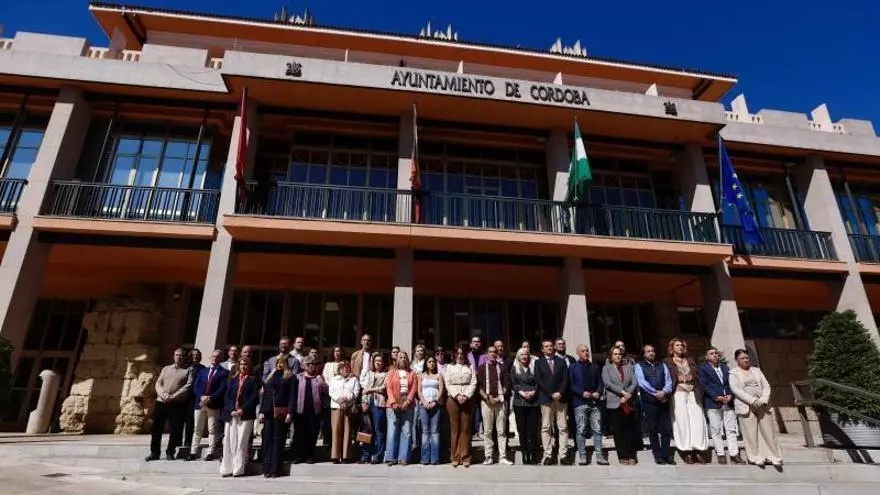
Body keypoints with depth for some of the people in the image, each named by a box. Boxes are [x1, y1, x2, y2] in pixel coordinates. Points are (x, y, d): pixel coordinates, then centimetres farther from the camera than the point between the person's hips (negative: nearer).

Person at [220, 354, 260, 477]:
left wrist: (242, 410, -12)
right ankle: (227, 469, 10)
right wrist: (231, 410, -5)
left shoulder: (254, 380, 5)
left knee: (242, 442, -4)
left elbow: (254, 397, -3)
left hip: (245, 415, -4)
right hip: (231, 415, 4)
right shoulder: (233, 379, 17)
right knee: (230, 442, 3)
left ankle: (239, 469, 0)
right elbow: (227, 396, 10)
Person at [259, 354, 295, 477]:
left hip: (282, 413, -4)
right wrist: (262, 411, 4)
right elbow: (265, 394, 14)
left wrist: (289, 413, -13)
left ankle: (275, 468, 5)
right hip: (268, 412, 4)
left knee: (278, 440, -1)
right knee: (267, 439, 3)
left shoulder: (290, 378, 2)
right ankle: (266, 468, 10)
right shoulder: (270, 377, 16)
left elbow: (292, 396, -5)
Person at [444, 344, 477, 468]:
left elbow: (473, 383, 4)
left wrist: (466, 396, -11)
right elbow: (448, 384, 3)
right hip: (453, 399, 0)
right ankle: (455, 457, 5)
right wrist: (457, 395, -10)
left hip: (467, 400, 0)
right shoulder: (450, 367, 11)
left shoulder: (470, 367, 12)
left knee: (466, 428, 0)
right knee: (454, 428, 0)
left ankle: (465, 457, 5)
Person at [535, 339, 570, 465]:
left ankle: (563, 455, 5)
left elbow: (565, 379, 6)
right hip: (545, 398, -2)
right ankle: (548, 455, 3)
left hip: (561, 398, 2)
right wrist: (551, 394, -9)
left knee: (563, 428, 1)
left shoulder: (561, 361, 13)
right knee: (546, 428, -1)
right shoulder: (539, 363, 7)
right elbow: (539, 381, -1)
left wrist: (560, 393, -8)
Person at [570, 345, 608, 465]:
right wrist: (582, 393, -13)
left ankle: (599, 456, 7)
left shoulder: (595, 367, 17)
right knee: (581, 430, -2)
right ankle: (582, 456, 3)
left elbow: (600, 382, 12)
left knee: (597, 430, 2)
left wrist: (598, 392, -6)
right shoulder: (573, 367, 7)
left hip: (595, 402, 3)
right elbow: (571, 385, 0)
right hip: (580, 402, -3)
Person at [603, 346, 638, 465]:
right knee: (618, 431, 0)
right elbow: (607, 383, -5)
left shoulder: (629, 367, 14)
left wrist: (627, 395, -8)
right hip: (614, 403, -2)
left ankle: (631, 456, 11)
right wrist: (622, 392, -13)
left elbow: (634, 383, 4)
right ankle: (622, 457, 7)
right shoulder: (606, 368, 8)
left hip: (628, 403, 2)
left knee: (629, 430, 2)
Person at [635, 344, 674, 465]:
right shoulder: (639, 366, 4)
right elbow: (642, 382, -8)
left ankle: (666, 455, 15)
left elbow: (669, 381, 4)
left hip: (663, 400, 3)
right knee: (653, 430, 3)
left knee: (667, 429, 3)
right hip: (649, 401, -3)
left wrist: (664, 392, -14)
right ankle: (658, 455, 12)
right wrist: (655, 393, -16)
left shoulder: (662, 365, 14)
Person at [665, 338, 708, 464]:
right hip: (678, 393, -4)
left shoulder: (690, 361, 21)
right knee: (682, 421, -6)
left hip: (692, 393, 4)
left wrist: (699, 393, 2)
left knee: (698, 420, -5)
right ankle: (687, 452, -1)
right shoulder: (668, 362, 7)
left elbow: (697, 377, 14)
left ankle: (697, 451, 0)